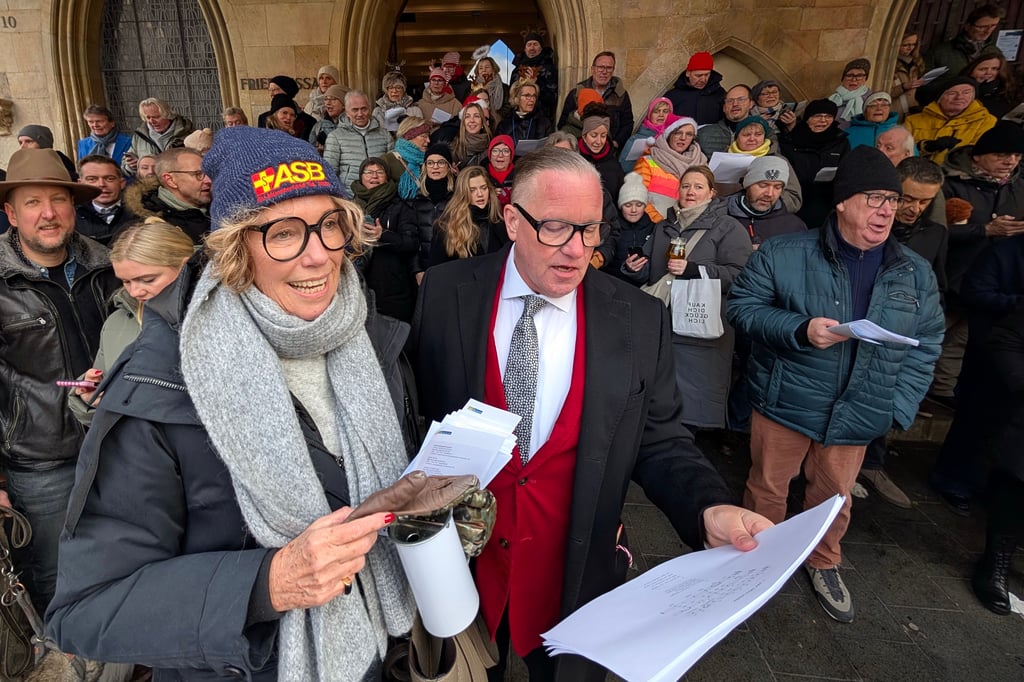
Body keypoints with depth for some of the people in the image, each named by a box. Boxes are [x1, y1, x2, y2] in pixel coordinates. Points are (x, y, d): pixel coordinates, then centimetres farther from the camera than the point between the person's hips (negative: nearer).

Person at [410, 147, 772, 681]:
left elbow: (660, 443, -5)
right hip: (457, 563, 1)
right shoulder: (446, 293, -11)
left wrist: (710, 509, -23)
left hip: (574, 574, 0)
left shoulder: (641, 320, -11)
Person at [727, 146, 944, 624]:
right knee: (768, 487, 13)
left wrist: (900, 406, -3)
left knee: (835, 496, 20)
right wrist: (800, 330, -23)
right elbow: (741, 306, -9)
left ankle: (824, 564, 46)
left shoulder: (915, 273, 2)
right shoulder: (784, 254, -10)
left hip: (857, 414, 3)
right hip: (785, 403, -3)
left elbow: (927, 343, 7)